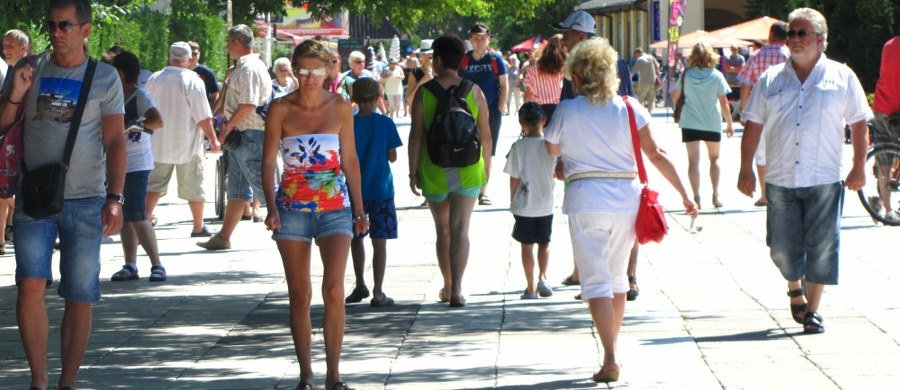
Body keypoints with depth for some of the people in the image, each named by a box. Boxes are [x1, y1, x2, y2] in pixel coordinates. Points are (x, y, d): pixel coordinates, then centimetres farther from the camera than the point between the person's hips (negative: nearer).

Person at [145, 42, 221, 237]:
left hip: (159, 143, 3)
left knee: (154, 184, 6)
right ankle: (198, 227, 16)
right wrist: (213, 138, -2)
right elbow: (203, 116, -14)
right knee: (193, 186, 8)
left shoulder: (154, 79, 2)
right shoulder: (193, 80, -12)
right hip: (187, 144, -3)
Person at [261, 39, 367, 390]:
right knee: (299, 295, 4)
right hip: (292, 208, 0)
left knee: (334, 290, -13)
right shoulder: (280, 109, 0)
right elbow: (268, 162, -1)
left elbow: (350, 160, 10)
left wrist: (359, 209, 8)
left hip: (335, 206, 0)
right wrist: (271, 207, -13)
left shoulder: (340, 107, 4)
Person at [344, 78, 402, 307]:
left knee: (356, 238, 18)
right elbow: (392, 157, -3)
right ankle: (378, 294, 0)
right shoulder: (385, 124, -7)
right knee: (379, 242, 1)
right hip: (381, 190, -1)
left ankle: (360, 285, 21)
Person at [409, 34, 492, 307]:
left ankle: (447, 287, 25)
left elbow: (416, 135, -6)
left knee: (442, 229, 15)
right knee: (460, 228, -3)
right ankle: (456, 289, -16)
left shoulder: (424, 92, -5)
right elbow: (486, 136, 2)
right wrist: (487, 168, 14)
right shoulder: (474, 91, -1)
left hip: (434, 169, 0)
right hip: (467, 170, 0)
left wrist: (413, 172, 0)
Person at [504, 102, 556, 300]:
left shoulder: (519, 146, -13)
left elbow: (514, 179, -8)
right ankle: (542, 277, 4)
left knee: (527, 246, 8)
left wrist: (512, 201, 6)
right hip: (546, 205, 2)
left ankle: (531, 288, 9)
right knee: (544, 243, 20)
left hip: (524, 206, -2)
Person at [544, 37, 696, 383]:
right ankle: (612, 351, 28)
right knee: (617, 276, 19)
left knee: (596, 280, -3)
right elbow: (655, 154, -1)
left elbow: (552, 150, 12)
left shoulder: (566, 111, -3)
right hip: (626, 200, 4)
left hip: (586, 202, -3)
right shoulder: (629, 108, 2)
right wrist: (685, 195, 2)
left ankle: (610, 360, -16)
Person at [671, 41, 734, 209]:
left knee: (693, 160, 3)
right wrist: (729, 123, 4)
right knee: (714, 158, 17)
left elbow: (675, 96, 3)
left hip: (690, 123, 0)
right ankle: (715, 195, 13)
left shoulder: (686, 75, -5)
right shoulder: (716, 75, -7)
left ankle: (696, 198, -3)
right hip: (712, 124, 0)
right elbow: (724, 103, -6)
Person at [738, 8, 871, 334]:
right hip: (780, 181, 2)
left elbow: (858, 123, 6)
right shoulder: (770, 80, 9)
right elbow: (753, 126, 10)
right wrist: (746, 169, 4)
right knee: (782, 248, 4)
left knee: (821, 249, -3)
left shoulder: (842, 77, 4)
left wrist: (859, 167, 0)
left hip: (824, 181, -2)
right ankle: (795, 291, 32)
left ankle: (812, 309, 8)